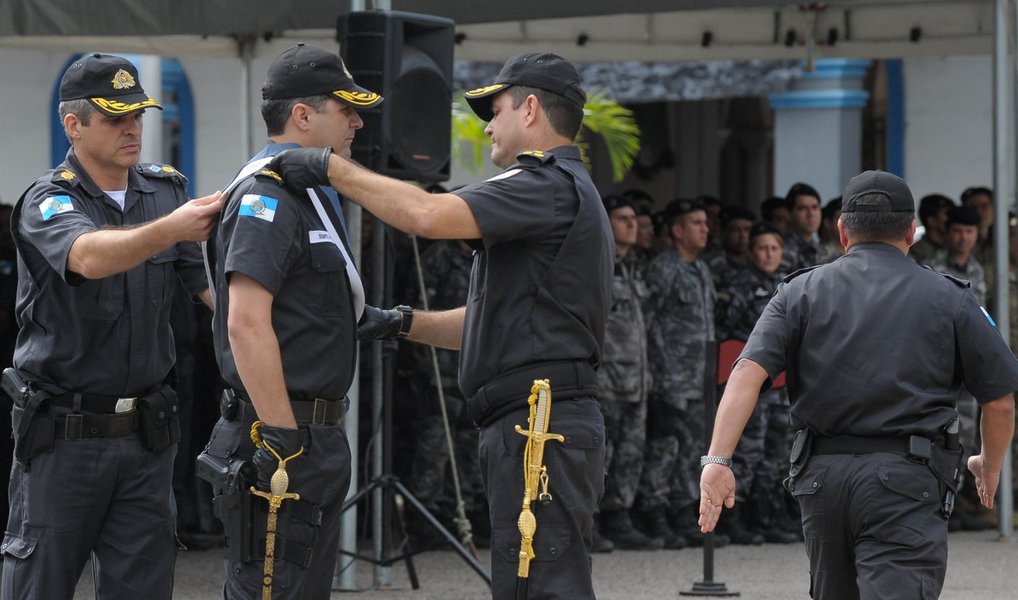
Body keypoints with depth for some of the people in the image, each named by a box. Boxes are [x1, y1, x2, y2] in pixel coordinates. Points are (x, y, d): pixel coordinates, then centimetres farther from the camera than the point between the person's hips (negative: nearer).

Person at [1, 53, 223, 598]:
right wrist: (169, 229, -49)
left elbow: (212, 284, 6)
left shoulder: (166, 191, 7)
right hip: (63, 434, -4)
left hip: (145, 433, 4)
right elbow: (90, 257, -33)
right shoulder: (48, 201, -11)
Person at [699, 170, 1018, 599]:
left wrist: (717, 459, -11)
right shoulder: (949, 298, 6)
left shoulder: (801, 292, 10)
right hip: (905, 480, -3)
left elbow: (748, 374, -5)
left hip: (821, 473, 3)